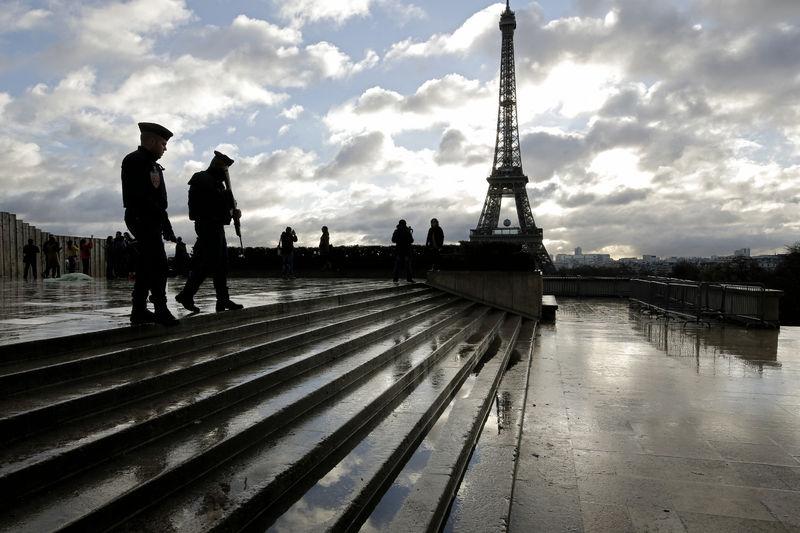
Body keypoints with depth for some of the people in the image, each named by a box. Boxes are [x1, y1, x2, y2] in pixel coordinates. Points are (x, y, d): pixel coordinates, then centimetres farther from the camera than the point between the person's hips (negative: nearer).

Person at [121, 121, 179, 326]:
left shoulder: (153, 165, 21)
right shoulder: (134, 161, -9)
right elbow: (138, 196, -19)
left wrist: (164, 221, 9)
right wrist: (164, 220, -21)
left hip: (153, 219, 10)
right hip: (142, 218, -10)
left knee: (146, 265, 10)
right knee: (158, 263, -16)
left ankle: (139, 310, 15)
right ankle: (161, 309, -16)